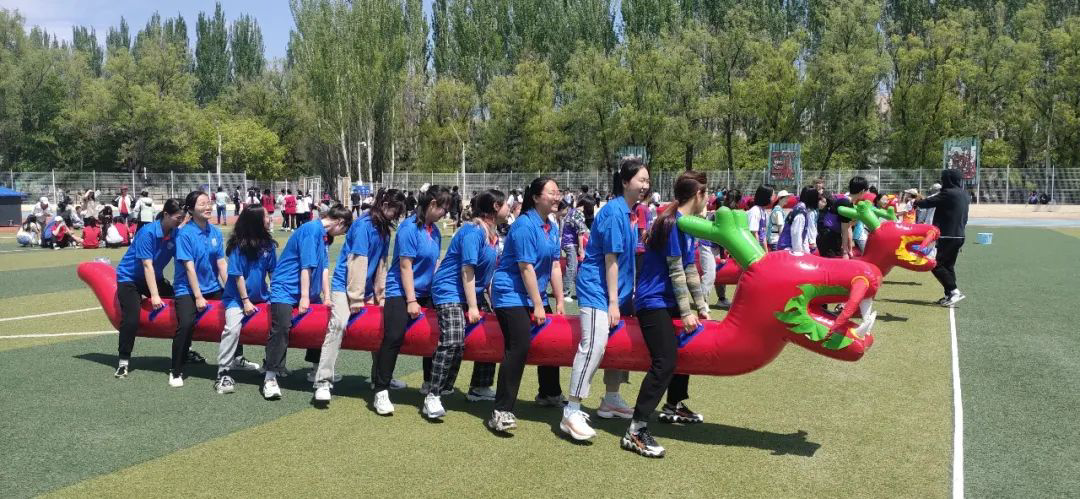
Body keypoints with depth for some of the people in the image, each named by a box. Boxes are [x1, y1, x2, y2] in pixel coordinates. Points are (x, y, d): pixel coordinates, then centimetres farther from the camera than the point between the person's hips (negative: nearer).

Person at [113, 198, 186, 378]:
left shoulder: (176, 234, -10)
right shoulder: (148, 233, -26)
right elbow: (147, 265, -29)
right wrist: (154, 296, -32)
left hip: (154, 278, 6)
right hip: (129, 278, -6)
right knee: (131, 318, -21)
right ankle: (123, 361, -8)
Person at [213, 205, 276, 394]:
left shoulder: (268, 243, -1)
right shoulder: (239, 245, -15)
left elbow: (272, 271, 6)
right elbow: (238, 275, -13)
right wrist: (245, 301, -14)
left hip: (259, 297, 6)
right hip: (237, 297, -6)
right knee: (232, 328, -25)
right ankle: (222, 374, -17)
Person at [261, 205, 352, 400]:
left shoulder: (323, 234, 12)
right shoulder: (312, 229, -16)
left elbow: (323, 268, 12)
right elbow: (306, 265, -18)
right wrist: (304, 297, -18)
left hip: (307, 289, 9)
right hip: (286, 288, -9)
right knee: (281, 327, -22)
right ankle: (270, 377, -17)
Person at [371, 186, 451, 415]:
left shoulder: (434, 230, 6)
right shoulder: (409, 228, -15)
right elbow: (405, 266, -16)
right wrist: (411, 301, -17)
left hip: (425, 292, 8)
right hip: (400, 291, -8)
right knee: (394, 338, -15)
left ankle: (429, 384, 27)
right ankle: (381, 392, -6)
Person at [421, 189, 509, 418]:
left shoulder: (493, 234, 9)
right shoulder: (472, 232, -19)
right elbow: (467, 270, -20)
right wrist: (472, 307, -20)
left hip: (473, 291, 10)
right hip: (450, 290, -10)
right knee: (453, 341, -23)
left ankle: (479, 388, 21)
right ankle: (433, 397, -16)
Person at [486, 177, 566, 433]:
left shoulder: (551, 228, 9)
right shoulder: (524, 225, -17)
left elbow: (554, 266, 9)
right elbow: (526, 267, -20)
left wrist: (560, 302, 6)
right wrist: (538, 306, -18)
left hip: (534, 295, 9)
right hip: (511, 294, -9)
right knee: (519, 347, -20)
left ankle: (549, 394, 37)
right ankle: (501, 412, -19)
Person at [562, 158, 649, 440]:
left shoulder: (629, 212, 11)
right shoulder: (614, 212, -16)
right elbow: (610, 259, -18)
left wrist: (623, 297, 18)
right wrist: (613, 301, -17)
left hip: (617, 290, 10)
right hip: (597, 290, -10)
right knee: (594, 345, -18)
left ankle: (611, 401, 29)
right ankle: (571, 413, -16)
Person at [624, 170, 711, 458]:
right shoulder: (672, 222, -17)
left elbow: (690, 269, 17)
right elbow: (676, 271, -18)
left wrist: (701, 306, 18)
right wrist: (686, 312, -16)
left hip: (667, 300, 10)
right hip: (653, 301, -10)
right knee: (664, 362, -18)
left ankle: (674, 407, 38)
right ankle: (636, 432, -19)